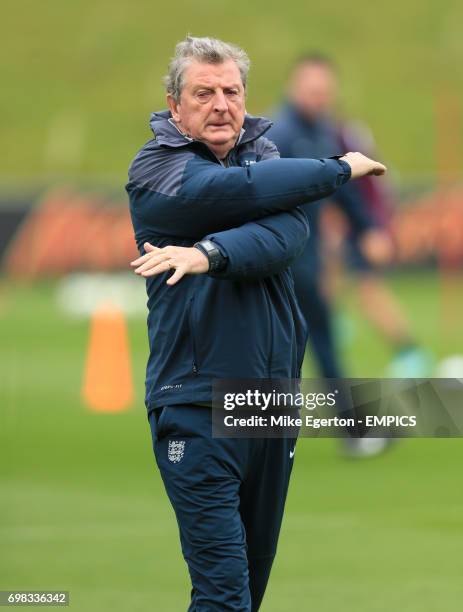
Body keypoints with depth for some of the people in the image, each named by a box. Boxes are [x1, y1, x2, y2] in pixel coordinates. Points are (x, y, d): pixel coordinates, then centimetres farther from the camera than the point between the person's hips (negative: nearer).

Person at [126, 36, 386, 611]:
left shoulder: (260, 149, 8)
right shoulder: (155, 170, -6)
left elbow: (289, 229, -12)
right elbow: (247, 190, -21)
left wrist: (211, 254, -31)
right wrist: (341, 168, -7)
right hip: (197, 406, -6)